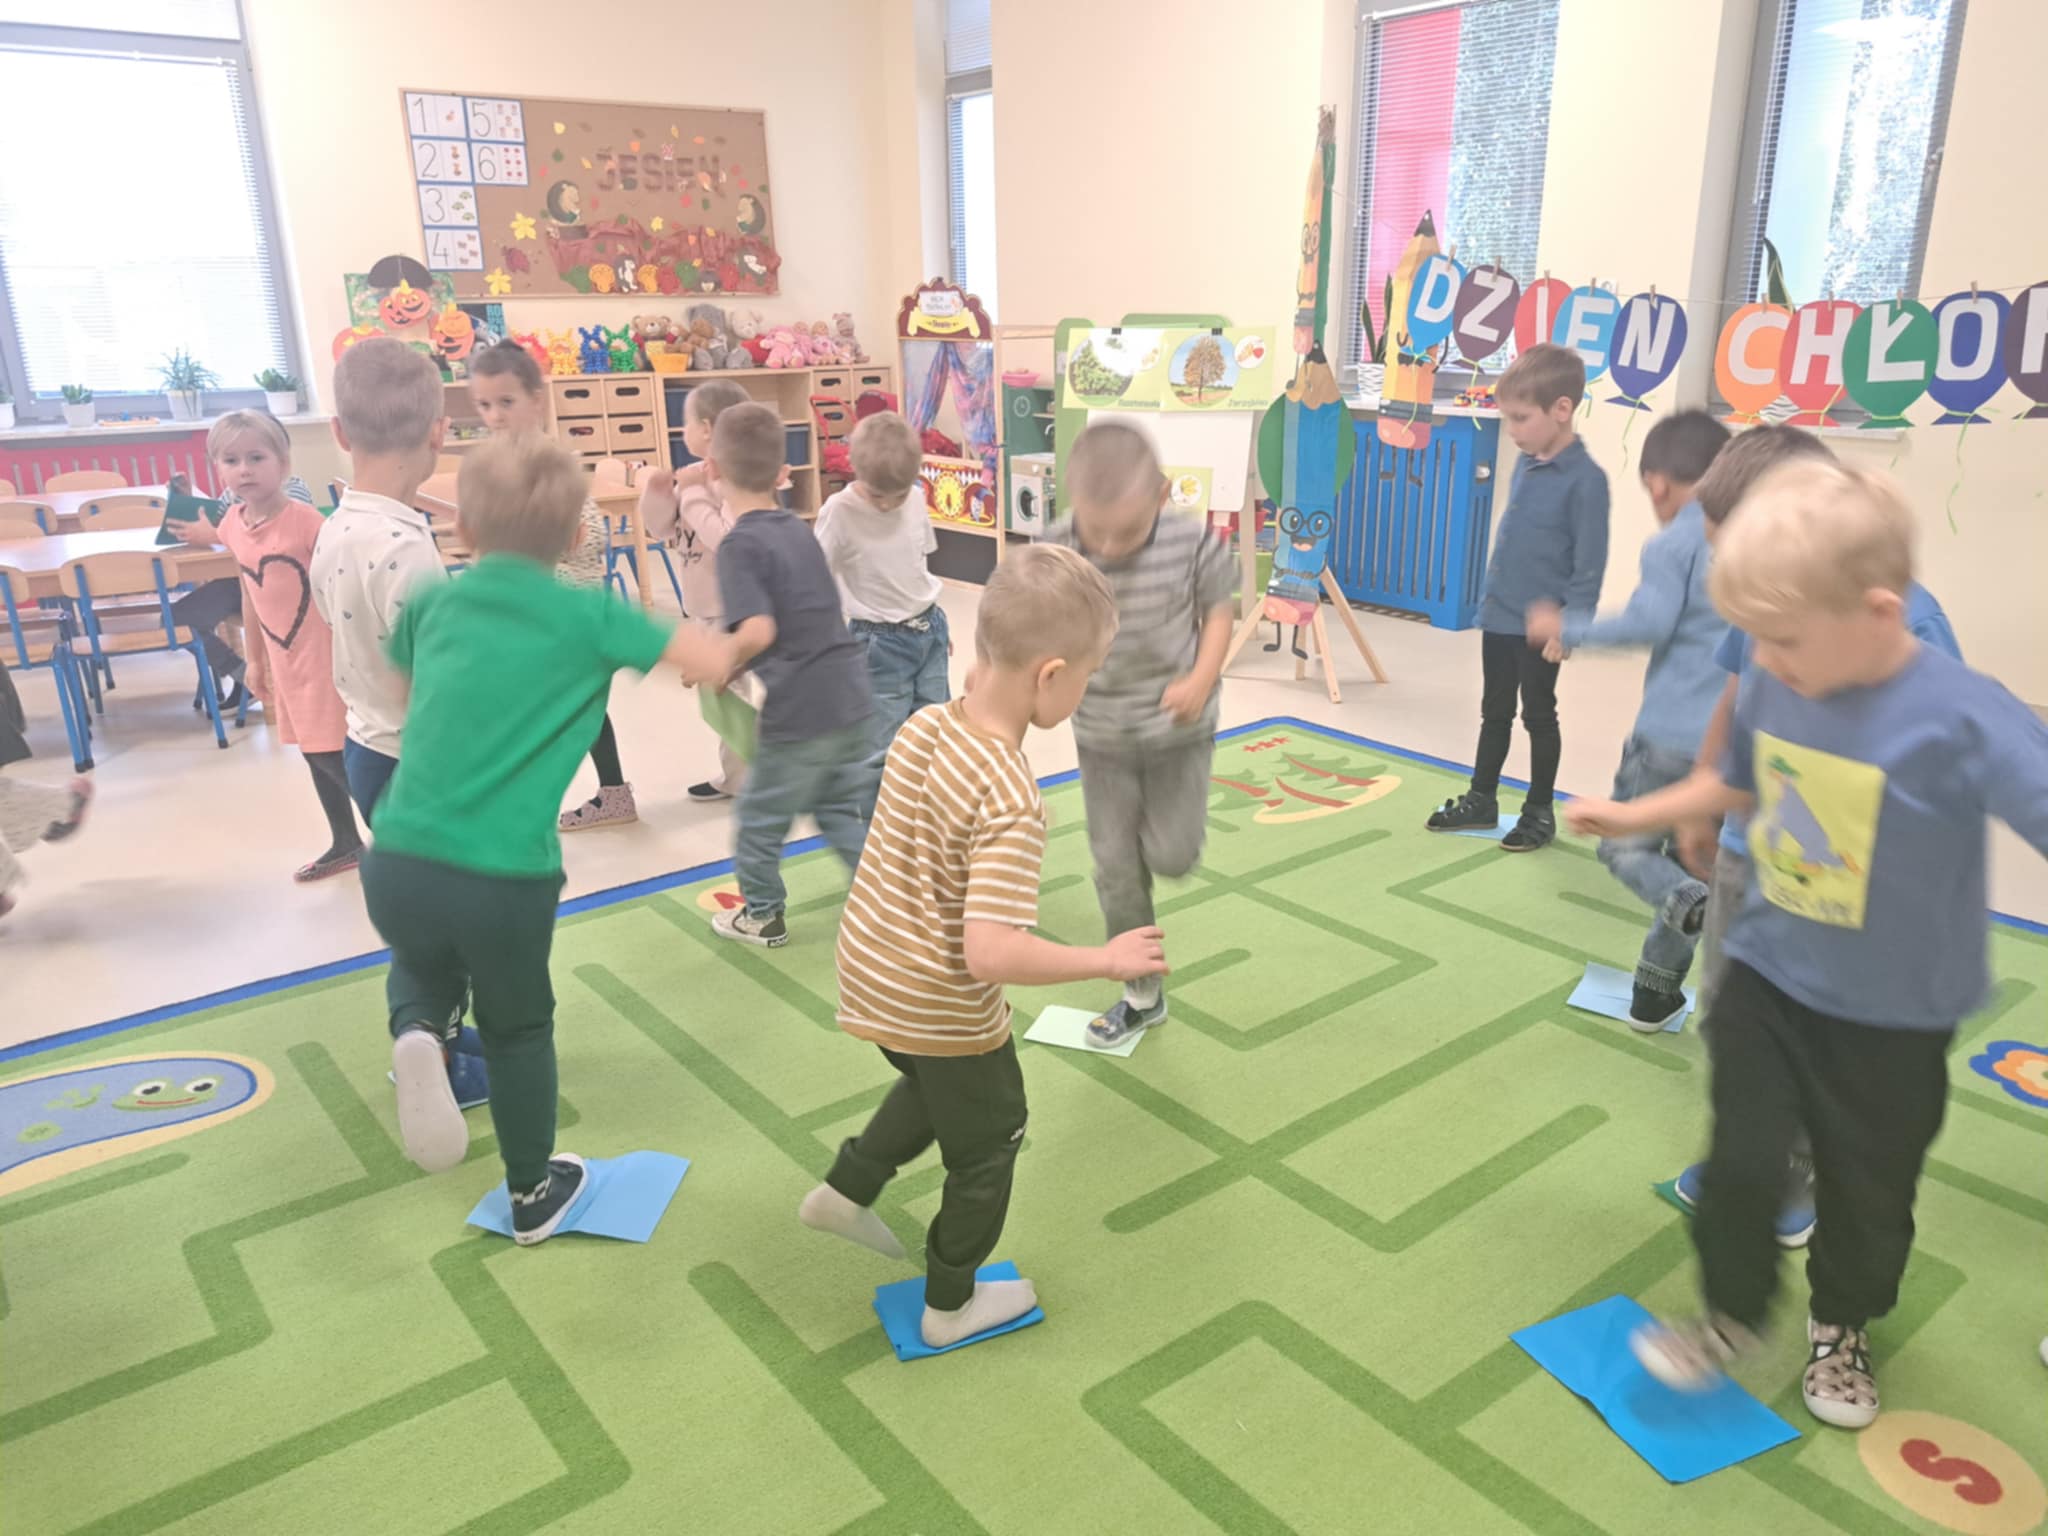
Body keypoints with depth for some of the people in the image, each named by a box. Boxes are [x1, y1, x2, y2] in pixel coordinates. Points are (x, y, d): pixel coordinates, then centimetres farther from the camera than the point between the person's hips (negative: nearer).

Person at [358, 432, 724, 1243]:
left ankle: (417, 1037, 3)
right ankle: (534, 1194, 39)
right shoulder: (591, 614, -2)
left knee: (421, 963, 36)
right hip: (504, 879, -3)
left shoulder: (431, 603, 9)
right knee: (518, 1029, 22)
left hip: (396, 864, 3)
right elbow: (711, 662, -2)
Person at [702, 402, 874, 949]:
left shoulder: (740, 544, -14)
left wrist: (719, 665, -10)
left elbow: (758, 631, -28)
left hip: (800, 711, -7)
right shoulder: (797, 528, 10)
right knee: (838, 806, 25)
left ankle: (763, 916, 32)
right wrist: (738, 664, 15)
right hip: (849, 694, 7)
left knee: (761, 813, 16)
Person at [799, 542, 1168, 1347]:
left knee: (933, 1088, 37)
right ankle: (951, 1305, 39)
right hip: (945, 1009, -7)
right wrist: (1107, 959, -25)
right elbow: (992, 954, -36)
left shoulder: (923, 723, -9)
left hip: (871, 971, 7)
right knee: (987, 1146, 20)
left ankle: (847, 1189, 43)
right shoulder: (1011, 802, -32)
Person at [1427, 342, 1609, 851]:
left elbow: (1589, 563, -17)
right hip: (1498, 616, 7)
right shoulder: (1525, 464, 4)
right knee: (1495, 712, 17)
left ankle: (1540, 811, 22)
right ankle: (1481, 800, 30)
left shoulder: (1585, 479, -18)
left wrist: (1572, 622, -20)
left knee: (1538, 716, 7)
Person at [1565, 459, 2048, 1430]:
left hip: (1893, 1017, -3)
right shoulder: (1773, 686, -10)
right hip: (1767, 980, 3)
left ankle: (1842, 1328, 46)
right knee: (1742, 1160, 8)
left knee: (1867, 1189, 18)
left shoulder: (1963, 722, -27)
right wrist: (1637, 816, 15)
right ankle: (1731, 1316, 34)